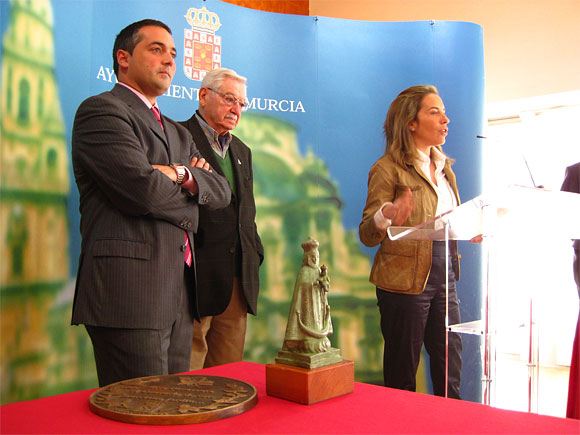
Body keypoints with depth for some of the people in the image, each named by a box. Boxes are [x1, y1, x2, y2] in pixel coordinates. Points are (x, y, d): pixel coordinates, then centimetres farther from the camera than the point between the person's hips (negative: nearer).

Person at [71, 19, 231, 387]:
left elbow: (222, 192, 14)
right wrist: (190, 190, 3)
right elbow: (143, 189, -17)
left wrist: (182, 174, -6)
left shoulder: (179, 133, 25)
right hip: (130, 290, -8)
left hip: (178, 293, 9)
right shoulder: (101, 110, -3)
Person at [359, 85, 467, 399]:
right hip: (405, 278, -6)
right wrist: (386, 216, -33)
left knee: (449, 370, 9)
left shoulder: (443, 166, 16)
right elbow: (367, 234, -12)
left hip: (445, 272, 6)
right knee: (402, 373, 3)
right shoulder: (388, 168, -7)